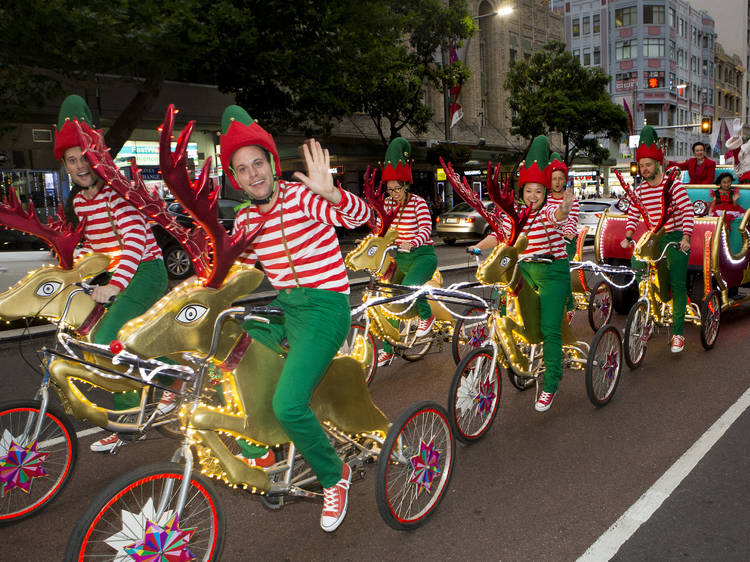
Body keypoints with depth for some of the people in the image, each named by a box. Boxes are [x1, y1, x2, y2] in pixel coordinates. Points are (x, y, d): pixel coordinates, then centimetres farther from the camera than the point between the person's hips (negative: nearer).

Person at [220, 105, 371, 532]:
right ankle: (256, 450, 22)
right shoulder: (245, 220, 9)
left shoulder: (302, 197, -10)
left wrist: (330, 193, -44)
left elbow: (362, 216, -26)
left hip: (325, 306, -7)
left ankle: (335, 476, 8)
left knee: (288, 405, -23)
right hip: (281, 306, 7)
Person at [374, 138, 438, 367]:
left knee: (407, 287, -33)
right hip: (400, 257, 6)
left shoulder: (418, 203, -11)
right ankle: (387, 350, 17)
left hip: (422, 256, -6)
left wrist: (412, 243, -42)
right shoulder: (388, 203, 6)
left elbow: (426, 230, -23)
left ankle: (427, 316, -1)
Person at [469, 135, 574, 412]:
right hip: (524, 271, 5)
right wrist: (478, 246, -14)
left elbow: (557, 216, -32)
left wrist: (565, 208, -54)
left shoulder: (550, 209, -8)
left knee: (549, 329, -8)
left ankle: (550, 386, 2)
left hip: (553, 271, -5)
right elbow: (499, 235, 2)